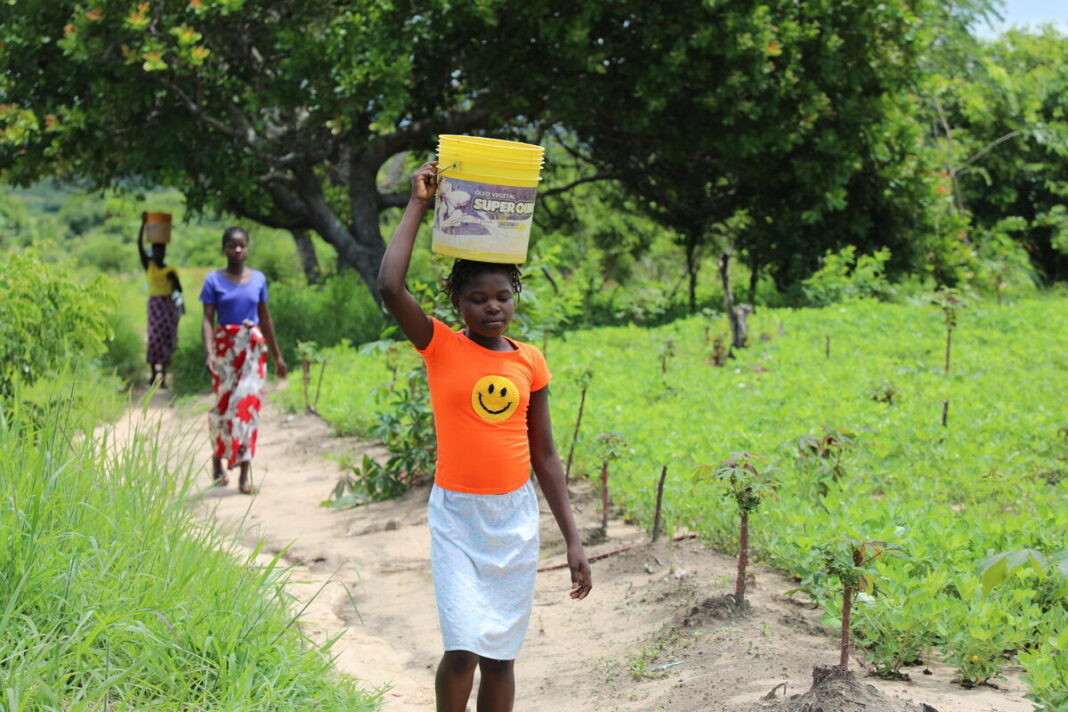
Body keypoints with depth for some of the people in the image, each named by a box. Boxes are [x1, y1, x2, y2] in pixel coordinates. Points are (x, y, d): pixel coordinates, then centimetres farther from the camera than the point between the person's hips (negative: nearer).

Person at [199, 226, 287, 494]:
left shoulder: (258, 279, 7)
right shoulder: (214, 280, -1)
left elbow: (265, 318, 14)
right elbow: (208, 319, -7)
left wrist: (277, 355, 16)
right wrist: (209, 352, -21)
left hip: (253, 348, 1)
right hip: (225, 347, -1)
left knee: (248, 403, -7)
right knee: (223, 403, 4)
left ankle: (245, 473, -8)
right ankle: (217, 461, 26)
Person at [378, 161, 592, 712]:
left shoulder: (529, 362, 3)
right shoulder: (440, 348, -6)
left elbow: (544, 453, 9)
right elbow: (389, 287, -23)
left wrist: (572, 538, 6)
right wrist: (417, 206, -16)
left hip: (515, 517, 3)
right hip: (457, 516, -3)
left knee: (500, 655, 8)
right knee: (463, 649, -12)